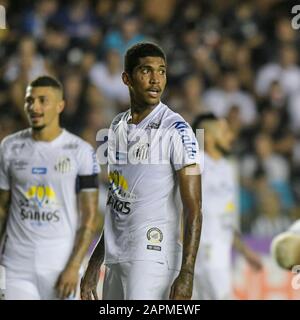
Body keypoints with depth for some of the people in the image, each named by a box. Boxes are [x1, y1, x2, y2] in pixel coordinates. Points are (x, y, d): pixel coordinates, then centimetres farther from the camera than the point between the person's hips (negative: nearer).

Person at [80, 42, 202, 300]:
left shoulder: (176, 130, -8)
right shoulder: (117, 127, 14)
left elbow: (193, 210, -11)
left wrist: (186, 275, -20)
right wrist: (94, 265, 19)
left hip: (152, 257, -7)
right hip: (115, 259, 7)